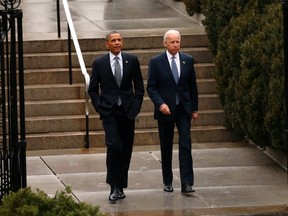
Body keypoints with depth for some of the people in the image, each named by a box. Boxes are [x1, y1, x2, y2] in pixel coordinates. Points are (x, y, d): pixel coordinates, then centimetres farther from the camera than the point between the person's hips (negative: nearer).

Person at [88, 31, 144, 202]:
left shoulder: (132, 61, 5)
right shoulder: (99, 63, 2)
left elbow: (139, 85, 11)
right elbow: (93, 89, 7)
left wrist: (136, 105, 1)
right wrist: (99, 107, -2)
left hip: (128, 111, 2)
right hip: (109, 112, -2)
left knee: (126, 150, 5)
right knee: (114, 146, -18)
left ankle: (121, 186, 15)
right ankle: (114, 186, -11)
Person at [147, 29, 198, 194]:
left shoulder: (188, 60, 4)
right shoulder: (156, 62, -4)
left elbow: (193, 86, 10)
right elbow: (151, 88, -4)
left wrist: (195, 109, 9)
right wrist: (160, 104, -19)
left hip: (184, 109, 1)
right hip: (165, 109, -1)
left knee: (186, 145, -8)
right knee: (166, 147, 8)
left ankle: (187, 183, -11)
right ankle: (167, 181, 20)